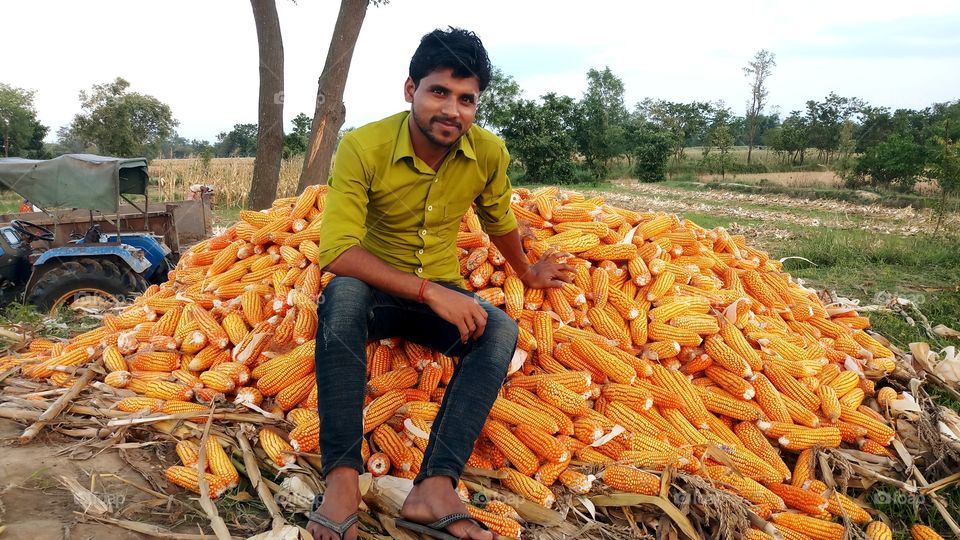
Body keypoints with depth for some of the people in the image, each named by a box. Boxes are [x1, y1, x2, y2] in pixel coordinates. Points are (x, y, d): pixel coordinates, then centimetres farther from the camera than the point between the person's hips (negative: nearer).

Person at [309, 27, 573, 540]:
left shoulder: (489, 153, -8)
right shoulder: (362, 147, -20)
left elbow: (498, 220, 14)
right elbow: (336, 252, -29)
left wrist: (527, 273, 29)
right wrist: (428, 291, -36)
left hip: (442, 294, 3)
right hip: (373, 292, -3)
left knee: (501, 330, -26)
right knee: (342, 292, -36)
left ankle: (434, 488, -35)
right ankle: (342, 476, -36)